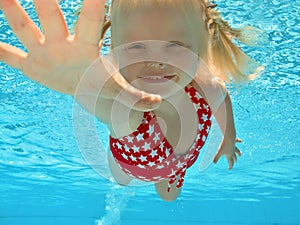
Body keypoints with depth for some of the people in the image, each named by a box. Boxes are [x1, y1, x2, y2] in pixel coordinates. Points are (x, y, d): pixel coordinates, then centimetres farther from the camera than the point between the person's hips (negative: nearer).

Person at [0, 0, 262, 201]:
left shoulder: (209, 91, -38)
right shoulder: (123, 110, -53)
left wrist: (229, 139, 2)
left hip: (176, 164, 2)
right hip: (129, 163, -2)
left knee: (169, 196, 36)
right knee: (121, 180, 36)